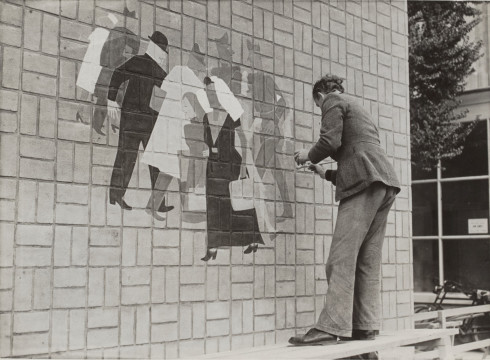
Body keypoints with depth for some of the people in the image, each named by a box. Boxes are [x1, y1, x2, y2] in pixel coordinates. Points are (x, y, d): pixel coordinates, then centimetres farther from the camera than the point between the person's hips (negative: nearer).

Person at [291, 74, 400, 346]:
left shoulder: (333, 102, 7)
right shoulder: (357, 111, 33)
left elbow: (331, 141, -9)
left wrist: (308, 155, 9)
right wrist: (326, 174, 35)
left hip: (366, 181, -9)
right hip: (385, 183, 9)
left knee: (342, 258, -13)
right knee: (368, 260, 7)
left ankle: (331, 327, -17)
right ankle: (365, 325, 5)